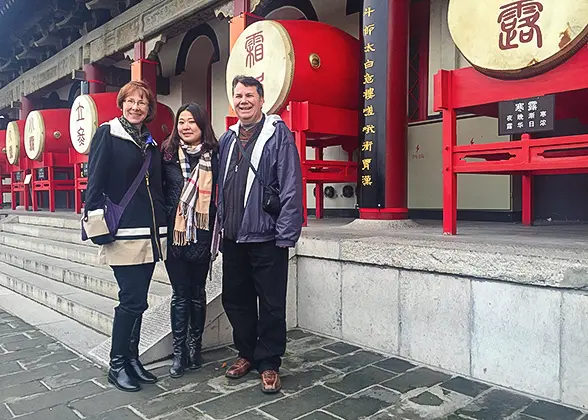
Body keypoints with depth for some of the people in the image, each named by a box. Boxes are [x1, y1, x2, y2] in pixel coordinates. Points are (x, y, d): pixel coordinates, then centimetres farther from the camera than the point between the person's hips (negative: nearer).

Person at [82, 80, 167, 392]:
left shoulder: (151, 143, 16)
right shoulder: (107, 134, -2)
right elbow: (95, 183, -7)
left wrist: (163, 228, 14)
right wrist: (100, 228, -13)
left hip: (150, 233, 6)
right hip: (123, 233, -6)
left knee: (137, 300, 11)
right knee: (133, 300, -5)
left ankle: (132, 359, 23)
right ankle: (117, 365, 11)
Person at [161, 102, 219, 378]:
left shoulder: (213, 155, 1)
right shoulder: (167, 154, 2)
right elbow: (157, 191, 5)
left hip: (202, 234, 0)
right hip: (173, 234, 0)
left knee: (197, 293, 12)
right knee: (180, 294, 5)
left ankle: (195, 346, 27)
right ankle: (179, 351, 17)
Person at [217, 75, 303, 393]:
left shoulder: (278, 134, -6)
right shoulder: (227, 139, 13)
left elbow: (291, 188, -12)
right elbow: (221, 187, 16)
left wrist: (285, 235, -16)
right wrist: (221, 226, 11)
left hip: (266, 237, -6)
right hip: (232, 237, 6)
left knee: (271, 305, 4)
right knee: (235, 300, 16)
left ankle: (269, 363, 22)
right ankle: (247, 353, 35)